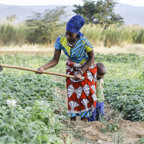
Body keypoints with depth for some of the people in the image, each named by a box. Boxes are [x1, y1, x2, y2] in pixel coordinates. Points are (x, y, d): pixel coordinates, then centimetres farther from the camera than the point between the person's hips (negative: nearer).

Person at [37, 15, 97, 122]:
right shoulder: (61, 40, -24)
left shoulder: (84, 42, -32)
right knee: (72, 93, 0)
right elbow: (55, 60, -20)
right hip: (71, 68, 2)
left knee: (86, 93, -2)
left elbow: (91, 58, -16)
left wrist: (81, 72, -23)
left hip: (86, 67, -2)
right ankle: (73, 119, 8)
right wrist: (43, 67, -38)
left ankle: (84, 119, 11)